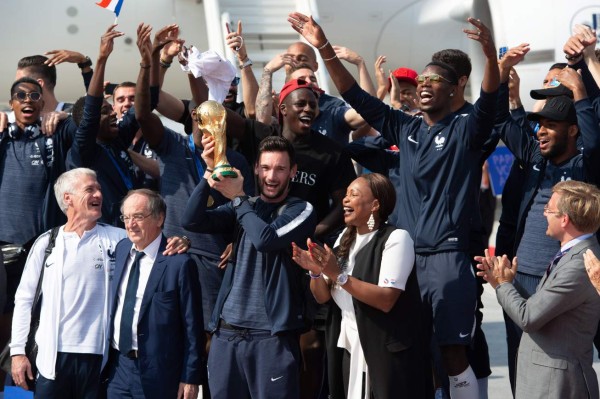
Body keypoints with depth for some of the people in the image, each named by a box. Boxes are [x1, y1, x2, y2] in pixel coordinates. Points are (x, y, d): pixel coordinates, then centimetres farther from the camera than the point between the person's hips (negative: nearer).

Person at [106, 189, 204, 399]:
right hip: (118, 368, 6)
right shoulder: (121, 250, 8)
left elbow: (192, 326, -9)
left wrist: (191, 378, -10)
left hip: (158, 374, -6)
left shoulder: (179, 263, -11)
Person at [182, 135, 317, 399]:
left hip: (272, 335, -4)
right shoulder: (244, 208, 14)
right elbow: (192, 221, 2)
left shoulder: (301, 210, 0)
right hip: (226, 332, 5)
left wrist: (238, 198, -3)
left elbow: (266, 239, -17)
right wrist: (210, 172, -8)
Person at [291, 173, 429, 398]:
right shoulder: (344, 239, 11)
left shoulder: (396, 238, -11)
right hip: (350, 353, 6)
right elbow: (323, 297, 11)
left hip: (388, 355, -6)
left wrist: (338, 275, -24)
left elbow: (386, 300, -21)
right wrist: (315, 271, -9)